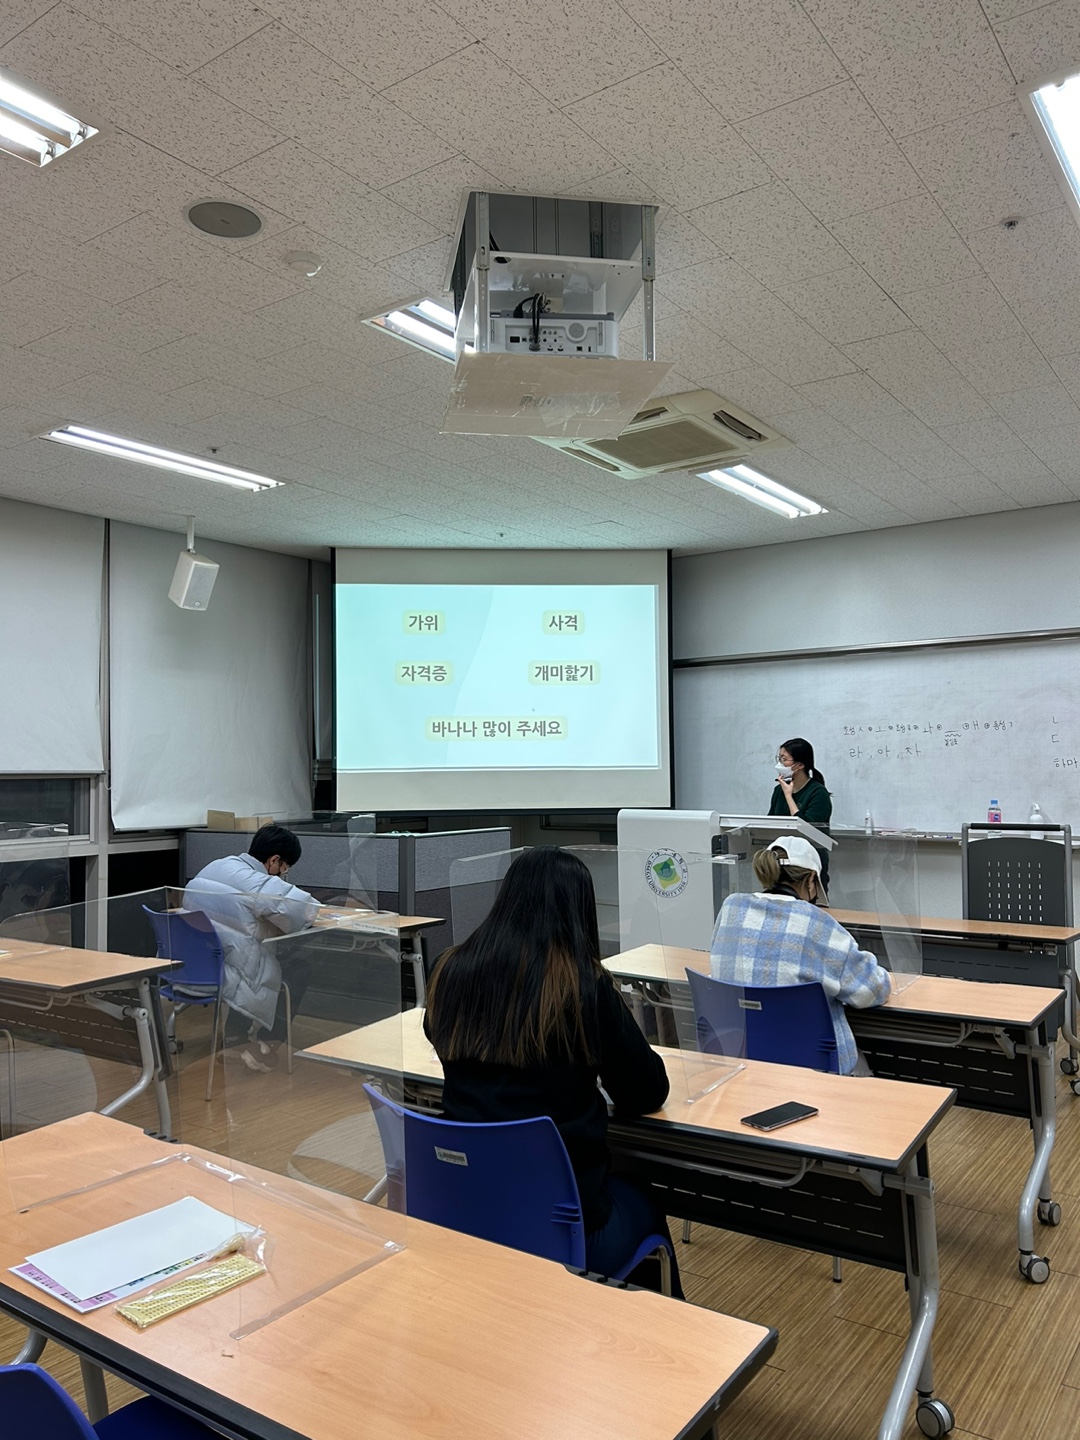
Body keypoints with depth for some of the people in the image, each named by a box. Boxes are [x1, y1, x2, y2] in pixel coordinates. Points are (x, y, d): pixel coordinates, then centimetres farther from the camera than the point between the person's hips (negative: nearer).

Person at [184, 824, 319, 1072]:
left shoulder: (215, 866, 7)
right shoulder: (258, 884, -19)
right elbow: (308, 907, -23)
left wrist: (274, 918, 14)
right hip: (225, 976, -9)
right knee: (301, 969, 14)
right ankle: (263, 1048, 17)